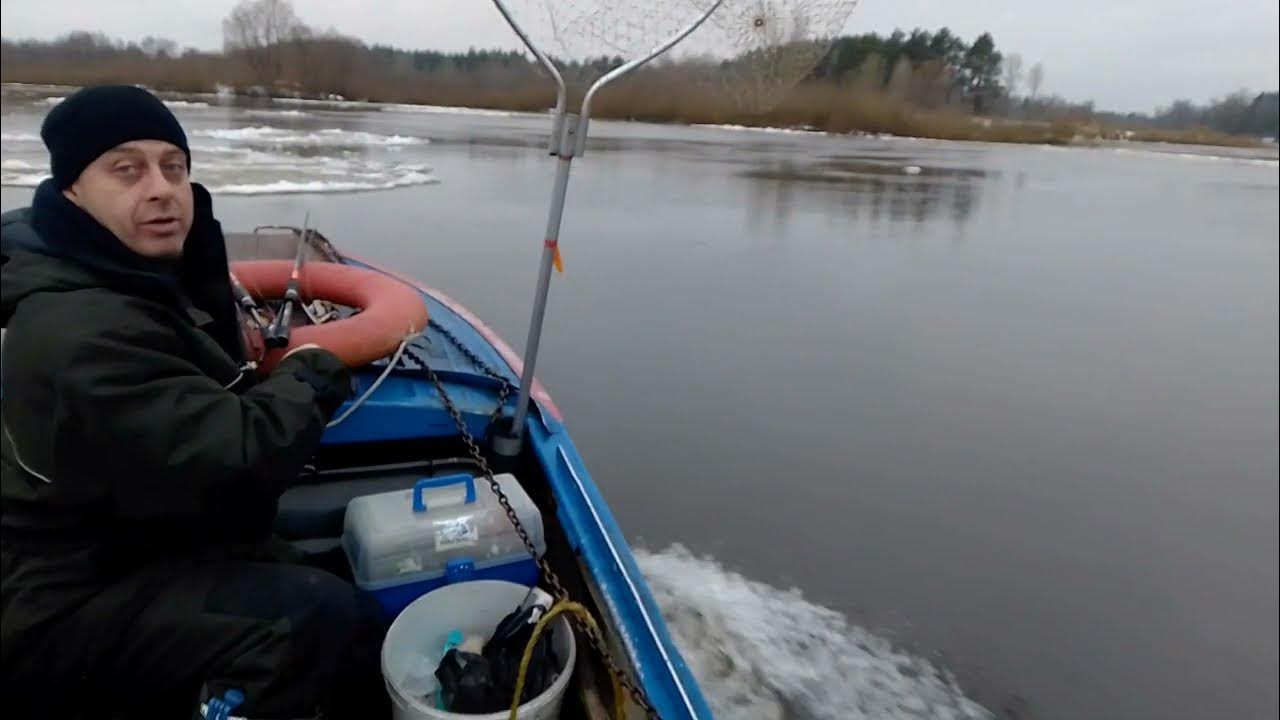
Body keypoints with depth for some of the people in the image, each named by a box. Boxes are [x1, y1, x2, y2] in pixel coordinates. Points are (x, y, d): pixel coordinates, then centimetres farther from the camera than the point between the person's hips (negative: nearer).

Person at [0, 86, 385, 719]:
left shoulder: (130, 277, 9)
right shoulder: (85, 334, -27)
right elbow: (233, 463, -32)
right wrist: (307, 378, -14)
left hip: (119, 562, 10)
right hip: (69, 611, -10)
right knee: (321, 618, -31)